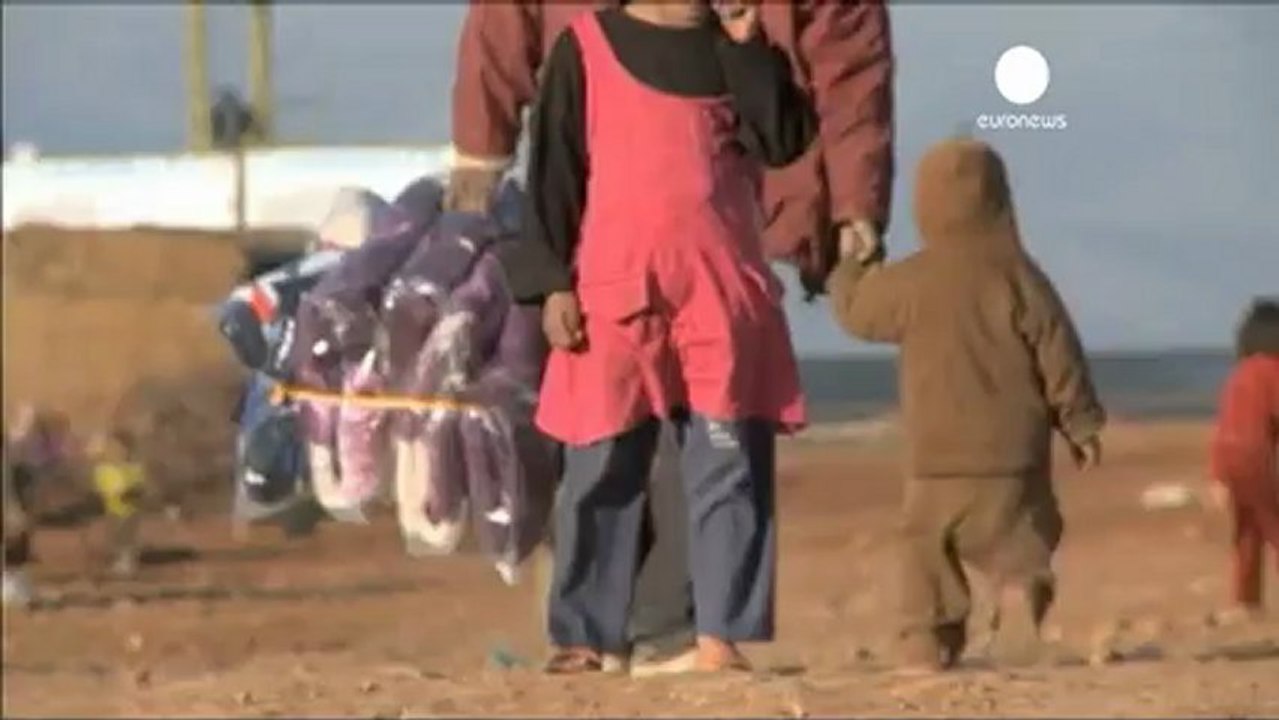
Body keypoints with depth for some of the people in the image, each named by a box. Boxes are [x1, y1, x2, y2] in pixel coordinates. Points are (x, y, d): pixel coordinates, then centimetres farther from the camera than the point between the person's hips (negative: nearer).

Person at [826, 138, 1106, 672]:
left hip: (937, 453, 0)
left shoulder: (910, 282, -3)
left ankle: (927, 638, 2)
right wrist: (1082, 424, 9)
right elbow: (1059, 356, -1)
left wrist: (848, 268, 35)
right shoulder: (1019, 277, -3)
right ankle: (1021, 587, -24)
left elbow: (857, 312, 14)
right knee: (1018, 540, 6)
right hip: (1014, 449, 0)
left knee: (929, 546, 10)